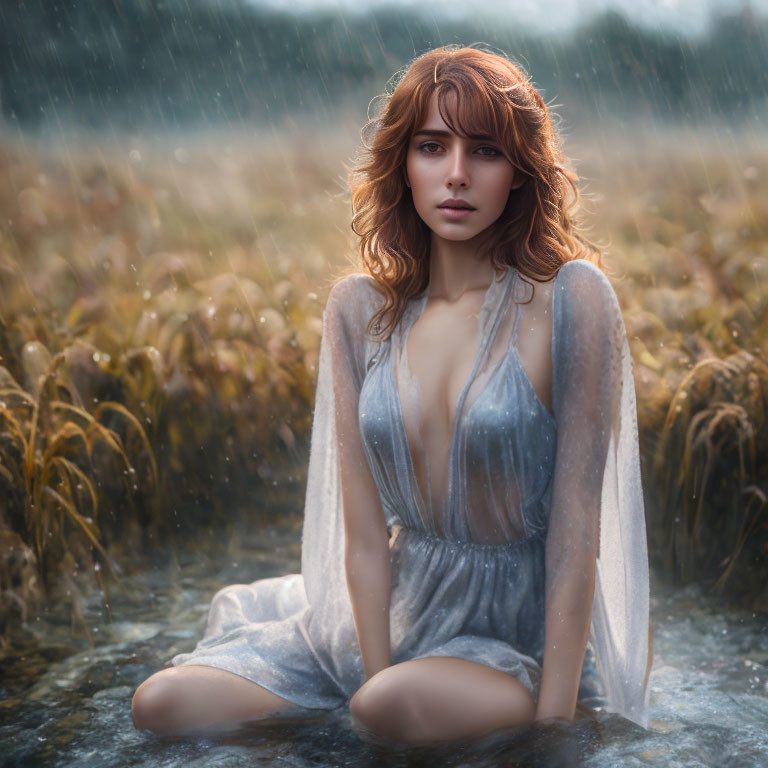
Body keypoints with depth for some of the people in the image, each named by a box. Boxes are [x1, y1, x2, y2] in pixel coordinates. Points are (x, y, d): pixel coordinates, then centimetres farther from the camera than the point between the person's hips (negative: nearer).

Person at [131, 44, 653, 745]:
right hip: (391, 614, 4)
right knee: (164, 704, -13)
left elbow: (576, 534, -13)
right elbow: (364, 532, -4)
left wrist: (551, 722, -17)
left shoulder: (568, 297, -11)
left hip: (524, 633, -4)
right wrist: (376, 678, -14)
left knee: (399, 704, -36)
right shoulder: (360, 308, 0)